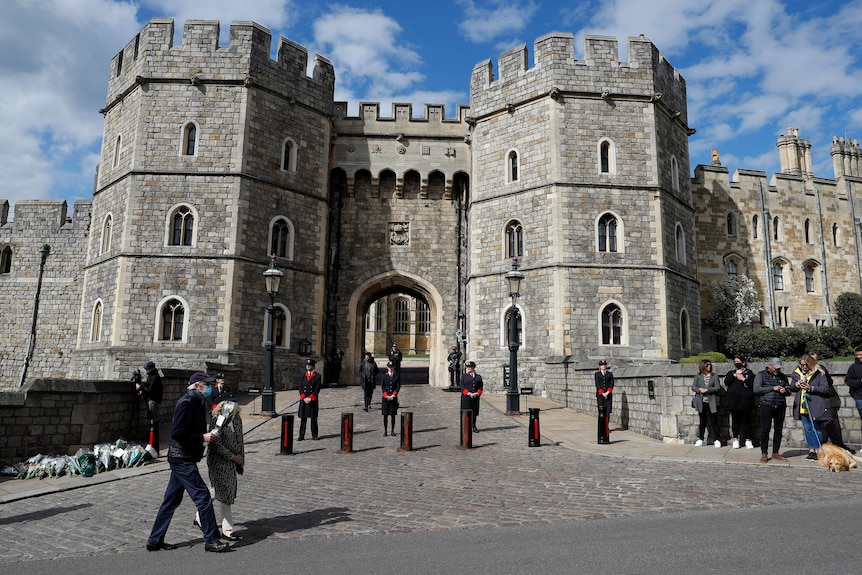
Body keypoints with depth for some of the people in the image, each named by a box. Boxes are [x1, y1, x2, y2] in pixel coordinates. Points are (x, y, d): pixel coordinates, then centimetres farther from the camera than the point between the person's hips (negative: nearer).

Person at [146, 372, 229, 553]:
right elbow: (177, 433, -24)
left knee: (172, 500, 16)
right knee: (203, 497, -6)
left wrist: (206, 435, 8)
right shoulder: (187, 403, -17)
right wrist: (202, 437, -20)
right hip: (183, 460, -10)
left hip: (182, 460, 10)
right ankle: (211, 540, 1)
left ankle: (155, 540, 26)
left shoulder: (197, 403, 14)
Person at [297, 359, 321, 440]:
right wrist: (304, 398, -8)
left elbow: (317, 389, -5)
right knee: (303, 418, 1)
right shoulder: (302, 376, 10)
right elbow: (300, 388, 5)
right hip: (303, 400, 2)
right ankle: (301, 436, 3)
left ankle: (314, 435, 10)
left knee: (313, 418, 3)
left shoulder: (317, 376, 0)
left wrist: (310, 398, -11)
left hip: (313, 400, -2)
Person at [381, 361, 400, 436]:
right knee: (385, 415, 2)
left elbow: (398, 387, -2)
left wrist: (393, 395, -11)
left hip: (394, 398, 0)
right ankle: (385, 431, 8)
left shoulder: (397, 376, 4)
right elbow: (382, 387, -1)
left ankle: (393, 431, 10)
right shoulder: (384, 376, 4)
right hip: (385, 398, 0)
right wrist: (387, 396, -12)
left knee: (393, 415, 3)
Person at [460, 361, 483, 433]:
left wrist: (477, 393, -12)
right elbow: (462, 387, -4)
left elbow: (481, 387, 5)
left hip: (475, 398, 2)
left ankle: (474, 426, 17)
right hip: (466, 398, -2)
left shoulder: (478, 377, 9)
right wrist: (469, 394, -16)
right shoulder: (464, 376, 3)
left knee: (474, 412, 7)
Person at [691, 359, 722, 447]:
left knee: (713, 421, -3)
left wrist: (707, 390, -15)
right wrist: (699, 390, -15)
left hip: (711, 402, -2)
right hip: (701, 402, 2)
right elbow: (693, 387, 5)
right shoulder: (698, 376, 8)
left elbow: (718, 387, -4)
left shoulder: (714, 376, 4)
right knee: (702, 421, 10)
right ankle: (700, 439, 17)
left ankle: (716, 439, 5)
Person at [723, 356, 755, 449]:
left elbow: (753, 384, -7)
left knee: (746, 420, -1)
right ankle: (735, 440, 12)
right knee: (735, 420, 6)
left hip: (745, 401, -3)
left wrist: (743, 379, -14)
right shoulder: (731, 372, 14)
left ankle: (748, 441, 7)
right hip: (733, 401, 3)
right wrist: (735, 375, -9)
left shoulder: (749, 373, 5)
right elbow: (726, 382, -3)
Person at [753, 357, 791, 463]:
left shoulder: (783, 376, 17)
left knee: (778, 429, 6)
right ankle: (764, 454, 0)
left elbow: (789, 390, 20)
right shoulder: (761, 375, 3)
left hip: (780, 407, 4)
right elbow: (756, 389, -8)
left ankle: (776, 453, 16)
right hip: (766, 406, -4)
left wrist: (785, 390, -5)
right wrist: (773, 388, -13)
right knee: (765, 429, -5)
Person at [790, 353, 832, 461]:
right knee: (807, 429, 10)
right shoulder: (797, 373, 8)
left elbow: (825, 388, -9)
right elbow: (791, 388, 16)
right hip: (803, 407, 5)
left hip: (815, 406, -5)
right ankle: (811, 450, 18)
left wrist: (811, 388, -19)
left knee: (816, 429, 2)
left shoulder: (819, 373, -6)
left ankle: (818, 451, 10)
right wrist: (797, 384, -5)